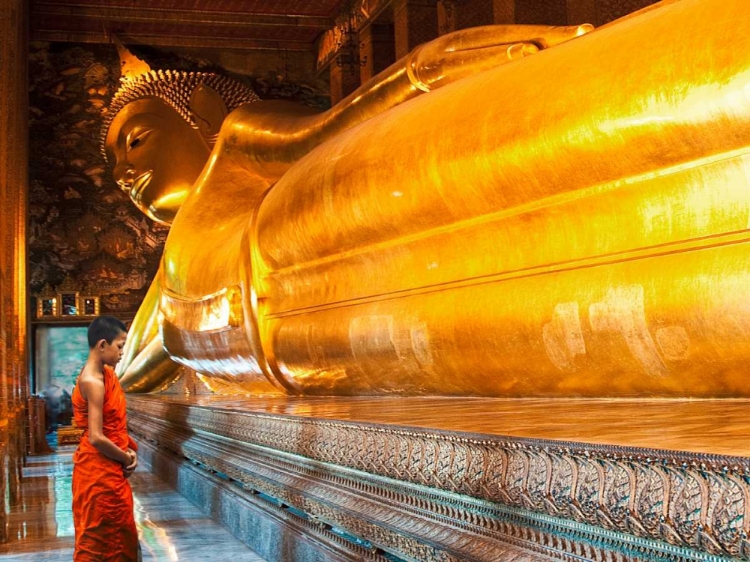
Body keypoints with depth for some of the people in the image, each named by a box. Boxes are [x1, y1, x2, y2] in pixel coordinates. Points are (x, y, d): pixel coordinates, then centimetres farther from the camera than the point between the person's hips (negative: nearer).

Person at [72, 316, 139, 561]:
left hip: (110, 468, 9)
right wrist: (126, 458, -11)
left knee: (118, 532, 17)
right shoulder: (93, 382, -22)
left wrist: (130, 448, -2)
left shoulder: (105, 373, 7)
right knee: (97, 539, 3)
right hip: (98, 470, -9)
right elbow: (96, 438, -26)